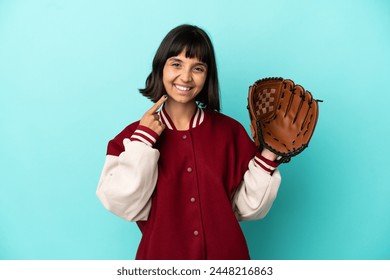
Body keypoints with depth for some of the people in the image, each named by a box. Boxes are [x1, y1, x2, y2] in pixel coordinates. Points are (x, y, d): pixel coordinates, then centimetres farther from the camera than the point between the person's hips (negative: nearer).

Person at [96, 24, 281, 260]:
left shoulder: (230, 131, -5)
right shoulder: (135, 134, -6)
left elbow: (247, 207, -6)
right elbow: (126, 207, -17)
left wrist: (268, 157, -16)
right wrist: (143, 141, -20)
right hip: (162, 255, -1)